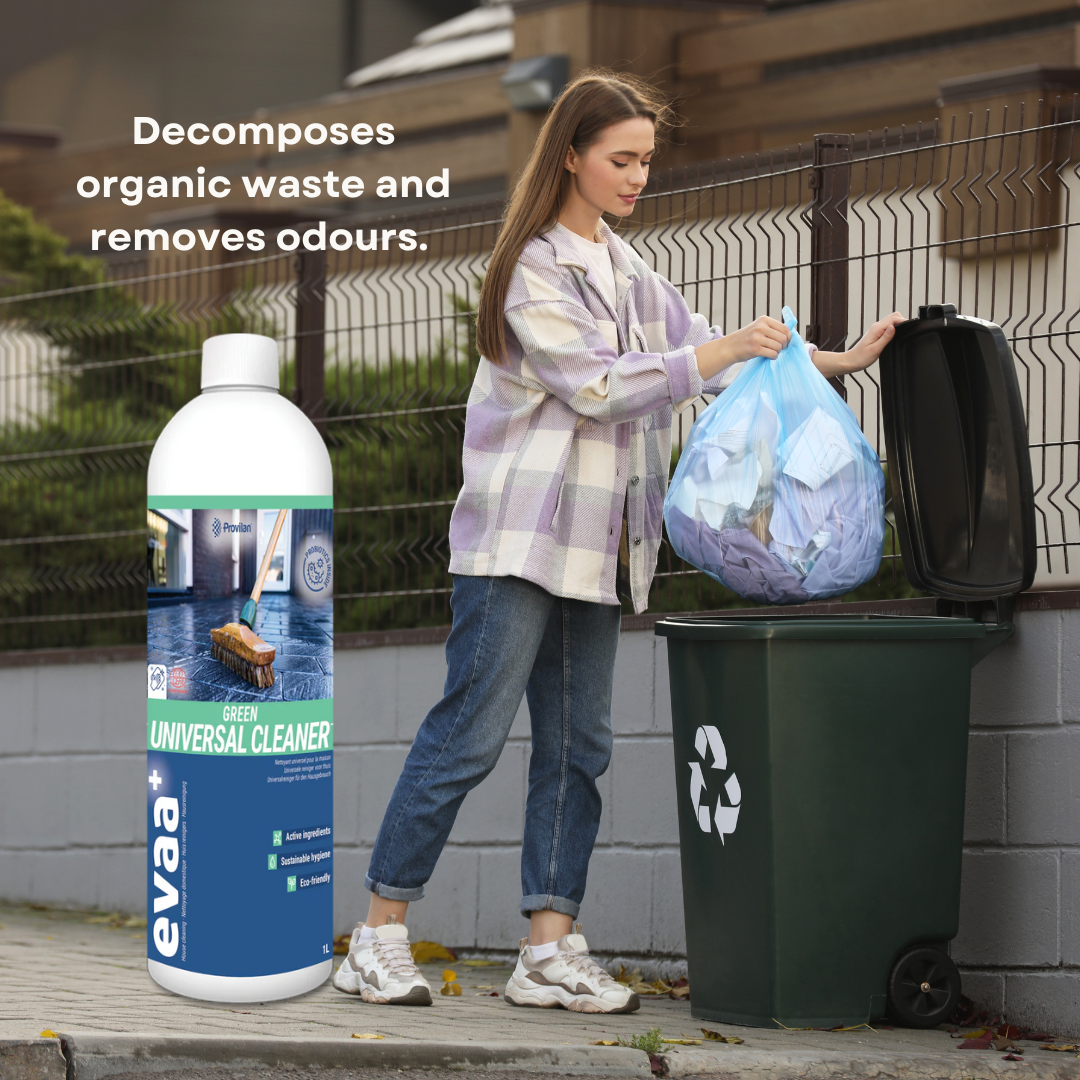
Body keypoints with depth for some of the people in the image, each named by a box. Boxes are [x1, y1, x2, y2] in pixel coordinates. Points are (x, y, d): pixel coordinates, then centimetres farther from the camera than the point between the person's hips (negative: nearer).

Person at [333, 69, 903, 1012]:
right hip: (518, 536, -8)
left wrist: (835, 363, 9)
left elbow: (712, 361, 19)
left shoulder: (626, 270, 16)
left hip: (594, 545, 8)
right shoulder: (534, 268, -8)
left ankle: (550, 950, 8)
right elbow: (597, 383, -16)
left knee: (577, 746, 5)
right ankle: (379, 938, -1)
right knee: (471, 732, -8)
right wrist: (725, 350, -17)